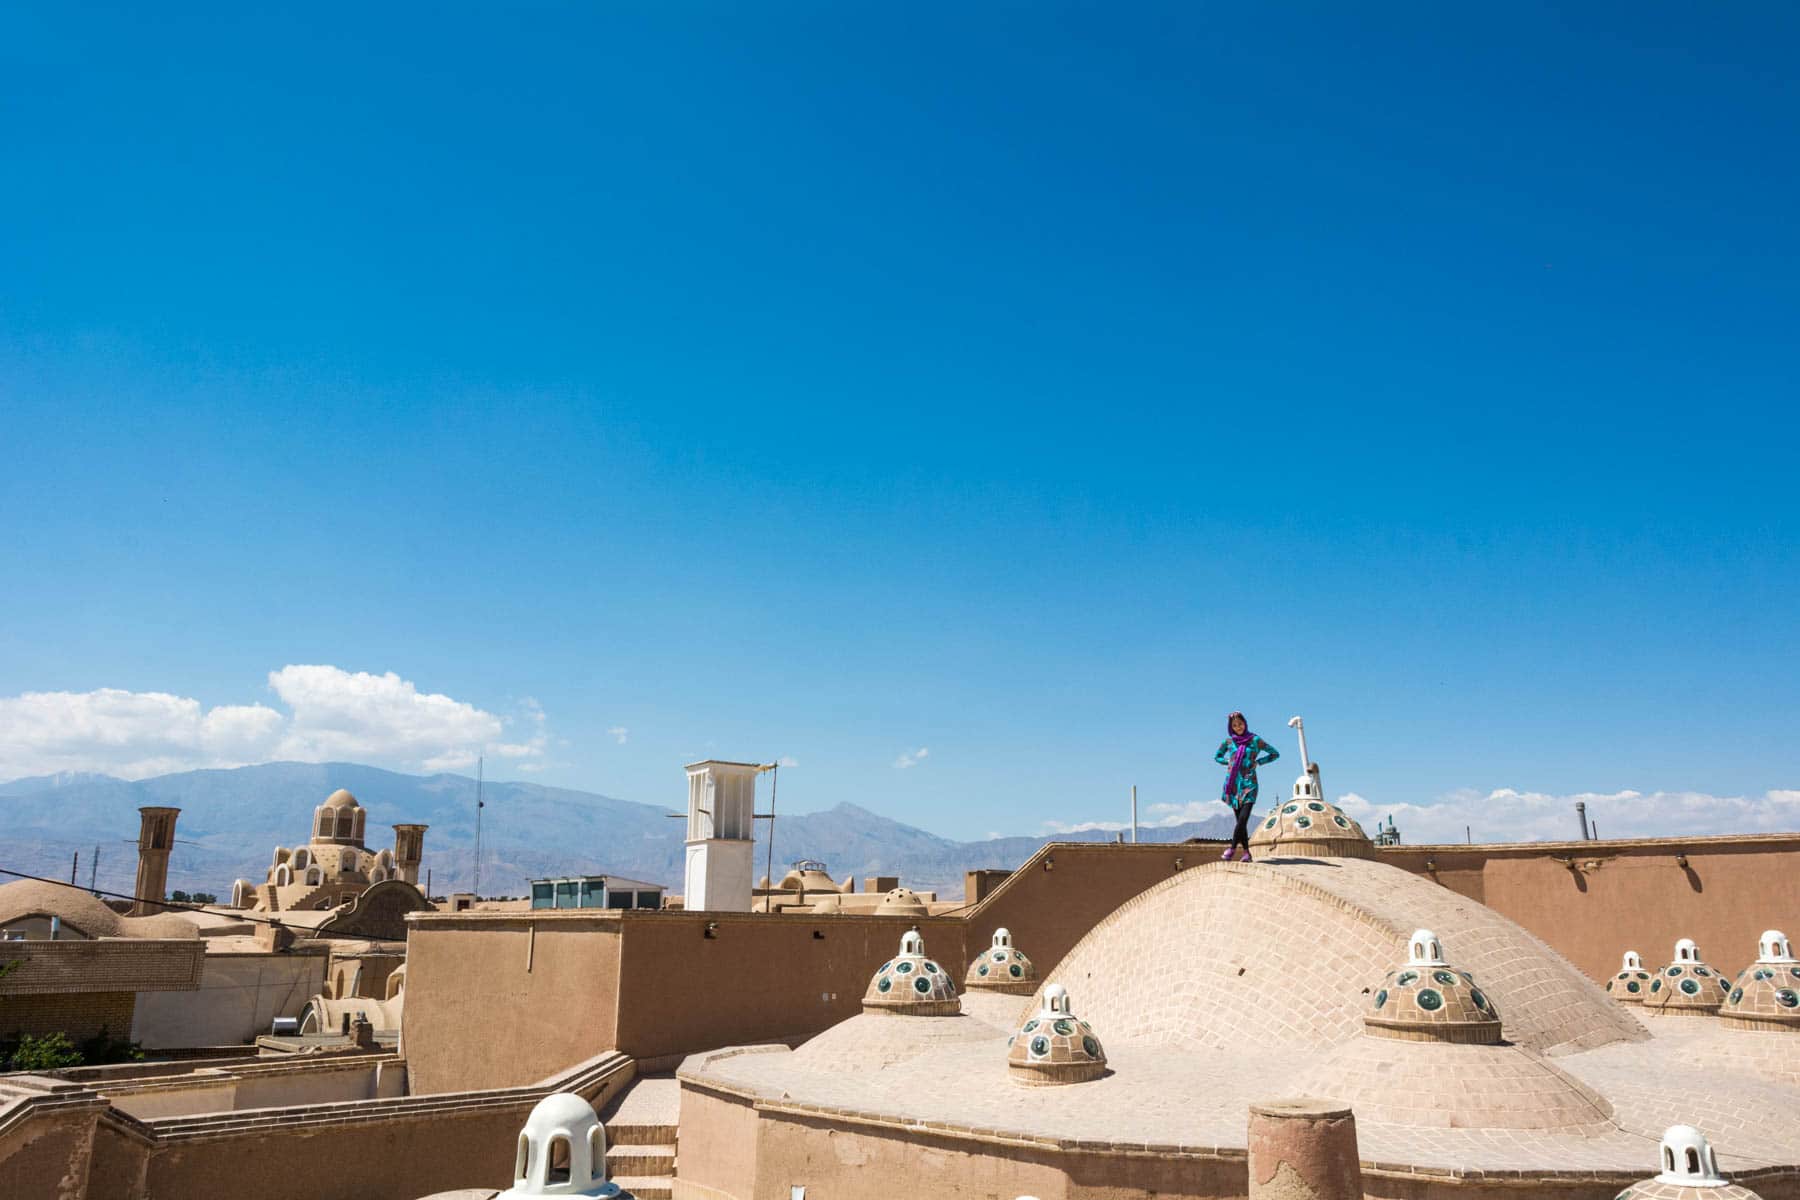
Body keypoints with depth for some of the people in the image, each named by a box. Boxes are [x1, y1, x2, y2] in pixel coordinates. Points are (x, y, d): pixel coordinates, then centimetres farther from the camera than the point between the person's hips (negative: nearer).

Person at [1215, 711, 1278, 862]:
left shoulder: (1255, 740, 2)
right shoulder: (1228, 742, 9)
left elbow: (1275, 753, 10)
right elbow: (1217, 757, 24)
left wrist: (1258, 762, -1)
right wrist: (1229, 762, 5)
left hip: (1248, 783, -2)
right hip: (1233, 783, 3)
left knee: (1243, 818, -17)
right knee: (1239, 819, 1)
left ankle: (1232, 848, -12)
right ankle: (1246, 852, 4)